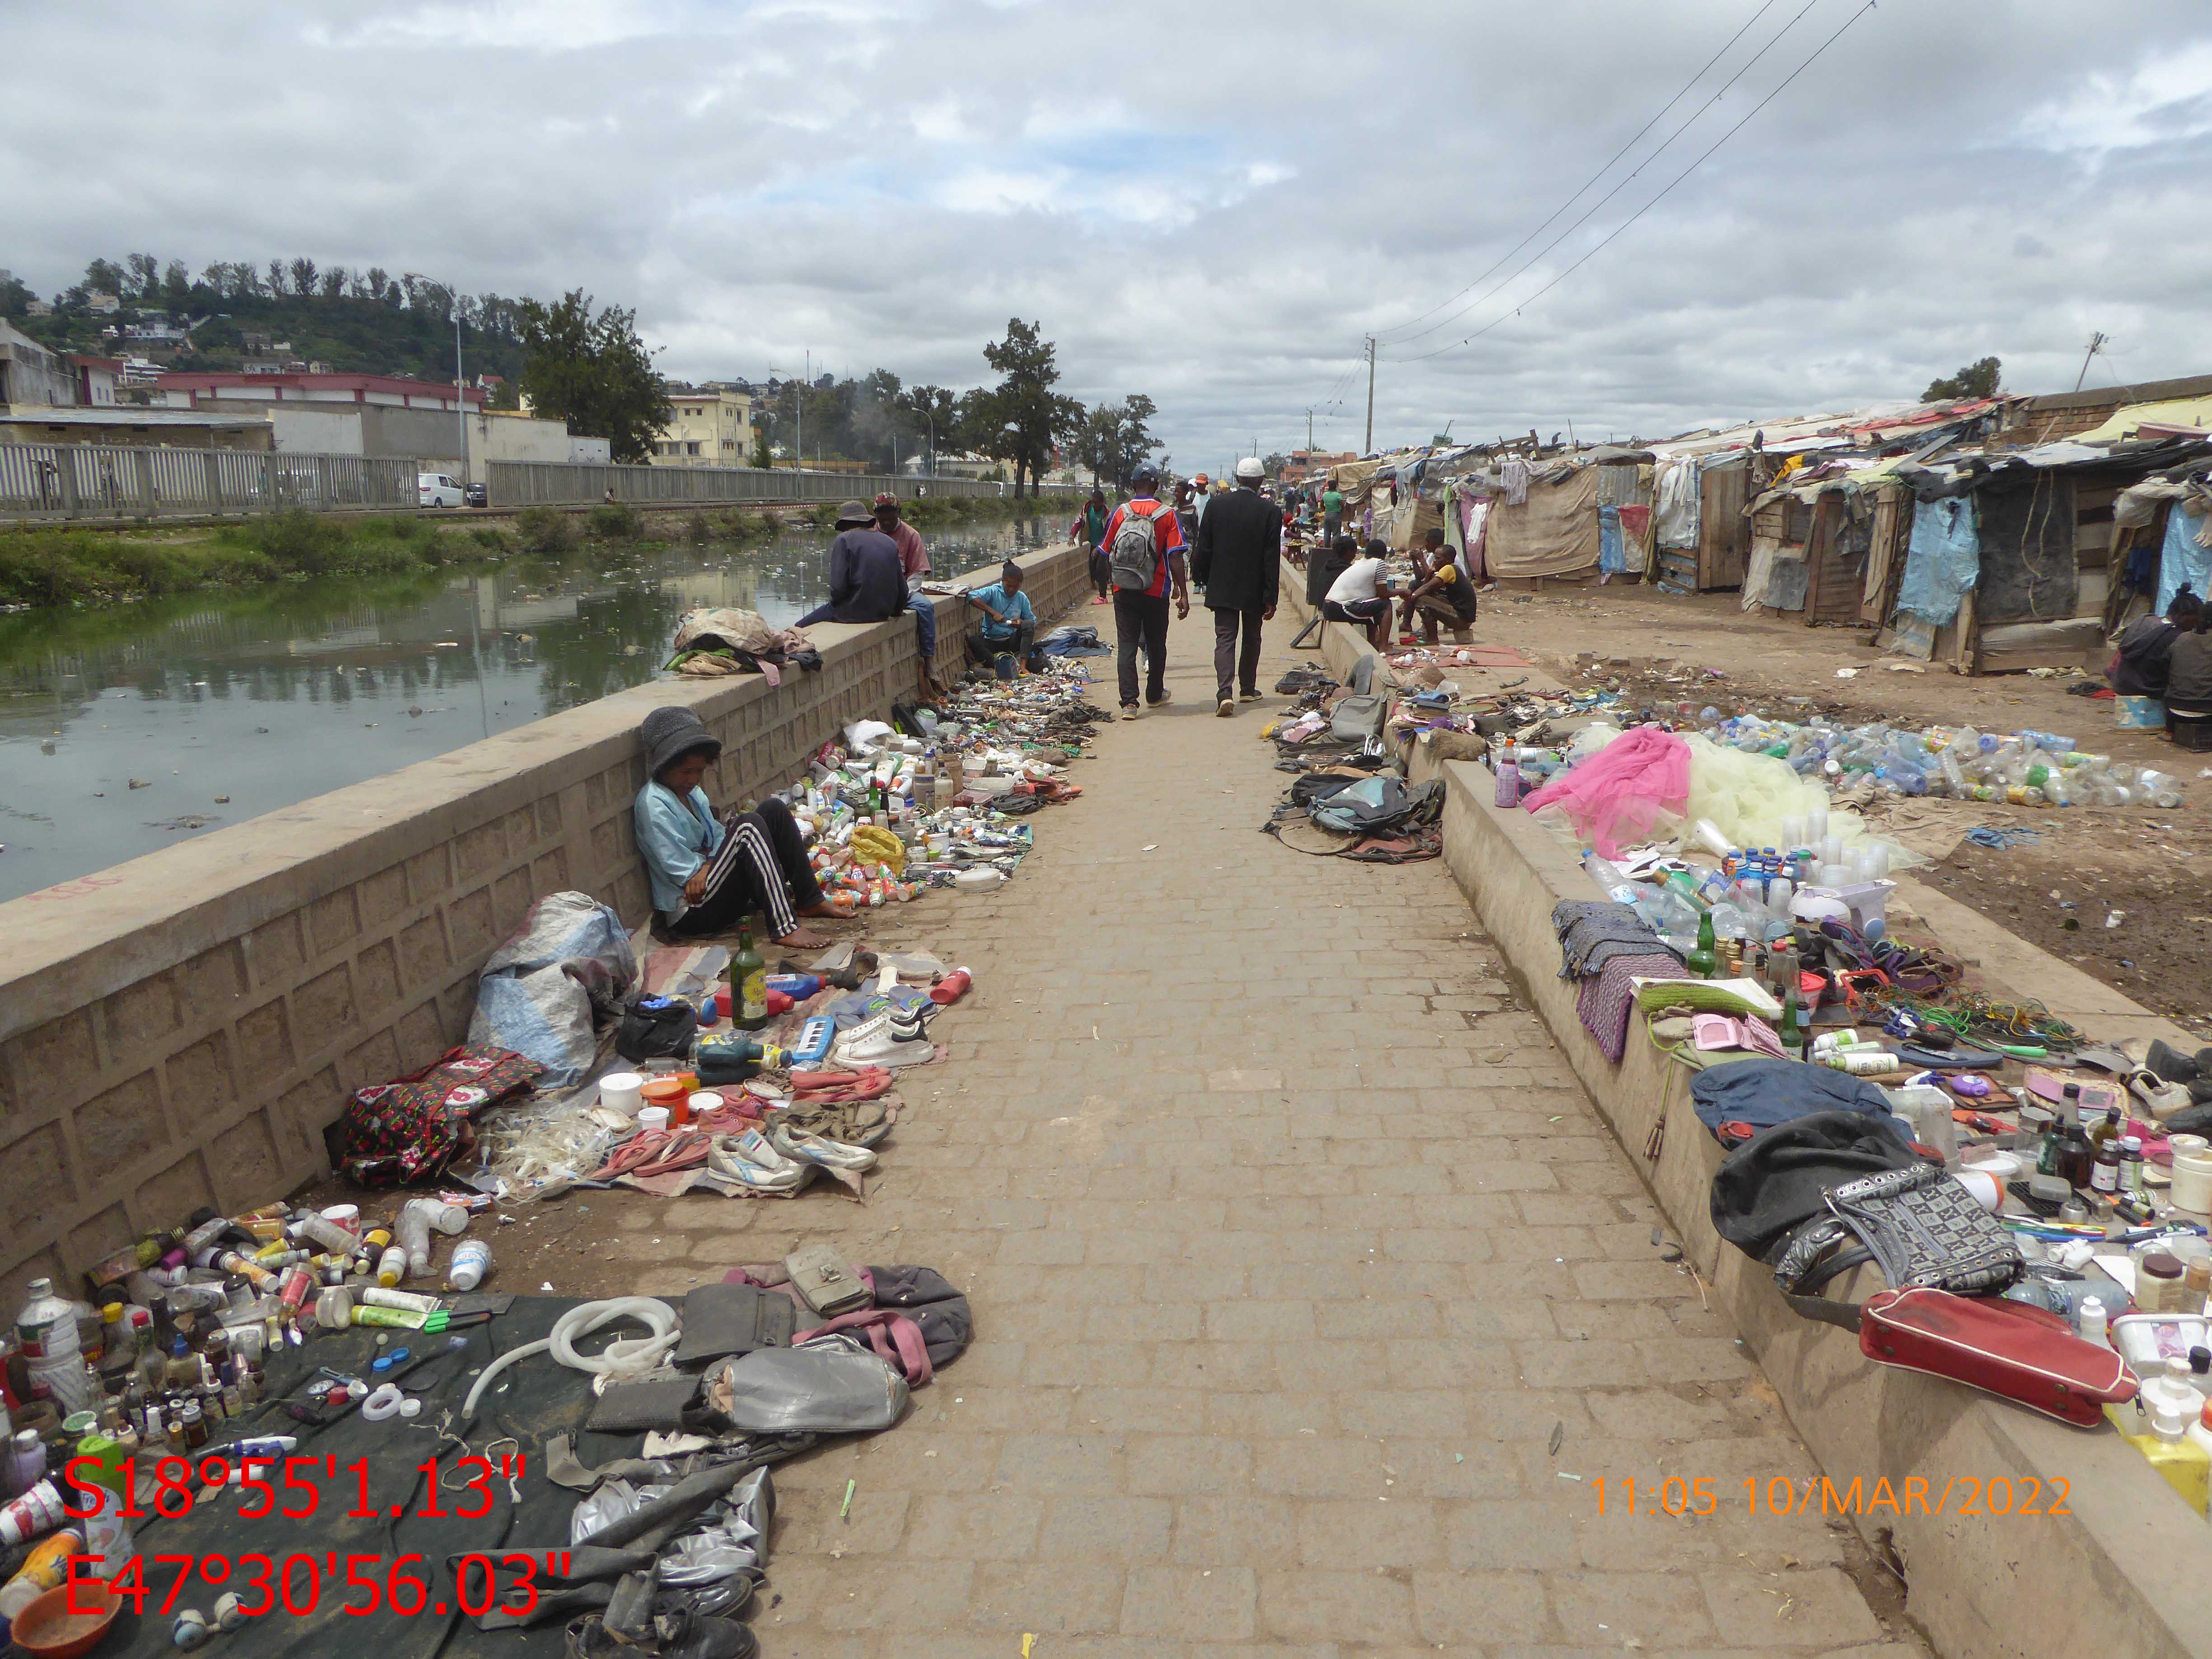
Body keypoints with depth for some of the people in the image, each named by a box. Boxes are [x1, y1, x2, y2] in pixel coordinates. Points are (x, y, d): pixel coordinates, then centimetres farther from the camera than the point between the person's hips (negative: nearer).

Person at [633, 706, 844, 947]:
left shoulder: (693, 792, 16)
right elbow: (674, 863, -20)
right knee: (748, 826, -30)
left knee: (774, 809, 1)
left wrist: (708, 865, -10)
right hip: (691, 913, -10)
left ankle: (809, 900, 0)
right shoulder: (653, 803, -14)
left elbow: (717, 836, 10)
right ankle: (784, 928, -38)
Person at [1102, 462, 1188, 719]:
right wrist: (1183, 594, -8)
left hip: (1123, 592, 1)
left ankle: (1129, 702, -10)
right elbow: (1175, 557, -11)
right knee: (1156, 644, 16)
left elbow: (1108, 553, 6)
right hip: (1156, 592, -1)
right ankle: (1155, 695, 31)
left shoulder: (1120, 513, -1)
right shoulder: (1166, 514, -6)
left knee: (1126, 646, 1)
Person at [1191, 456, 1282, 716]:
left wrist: (1200, 576, 15)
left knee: (1225, 639, -2)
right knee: (1252, 638, 17)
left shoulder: (1216, 505, -5)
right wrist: (1270, 597, -5)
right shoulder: (1270, 511, -8)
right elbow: (1272, 558, -8)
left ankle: (1225, 693, -19)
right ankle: (1248, 689, 29)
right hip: (1255, 589, 0)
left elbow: (1204, 548, 0)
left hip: (1222, 587, 0)